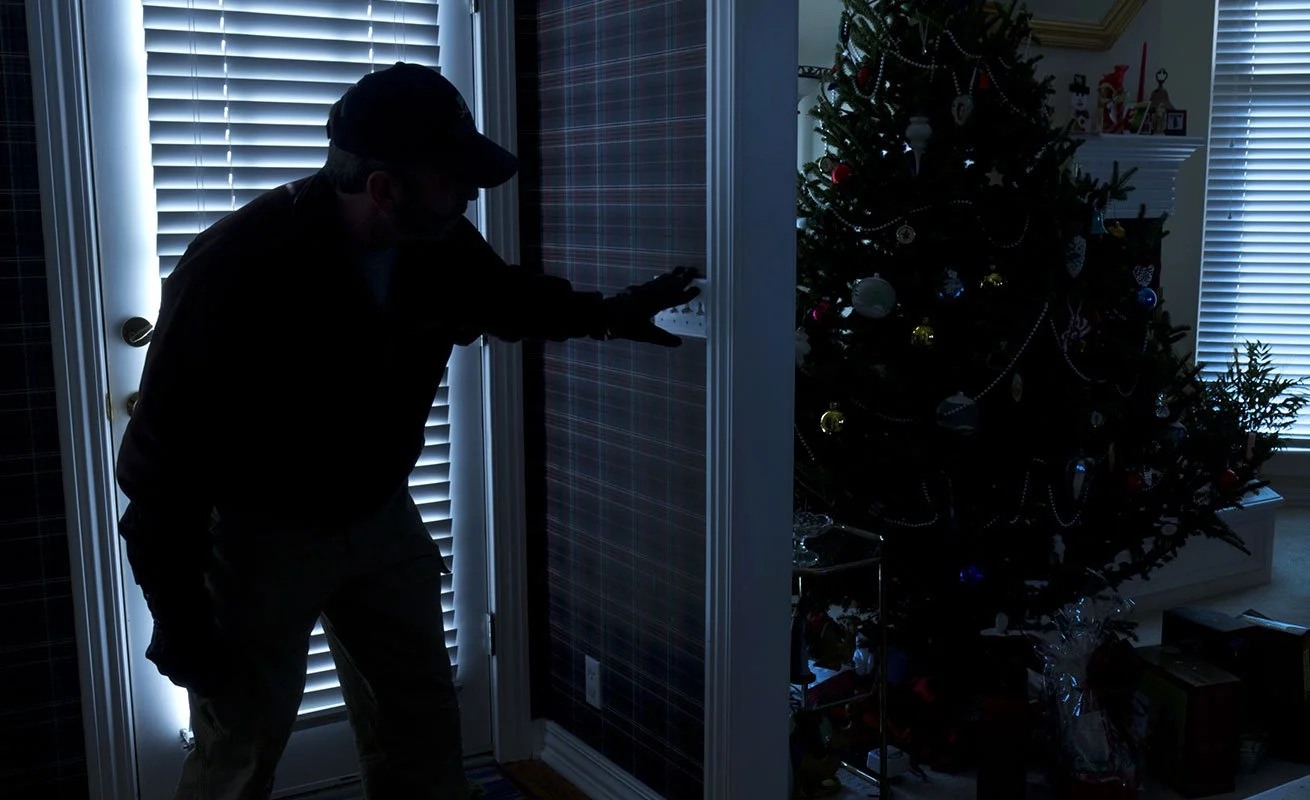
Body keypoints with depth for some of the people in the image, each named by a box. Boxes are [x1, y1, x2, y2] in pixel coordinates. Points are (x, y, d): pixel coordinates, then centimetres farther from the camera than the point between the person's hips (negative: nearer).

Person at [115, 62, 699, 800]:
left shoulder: (440, 243, -12)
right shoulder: (238, 269, -30)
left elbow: (508, 296, 15)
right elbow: (165, 456, -24)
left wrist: (610, 315, 9)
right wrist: (179, 620, -21)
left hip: (381, 515, 6)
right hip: (261, 531, -5)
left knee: (424, 732, 16)